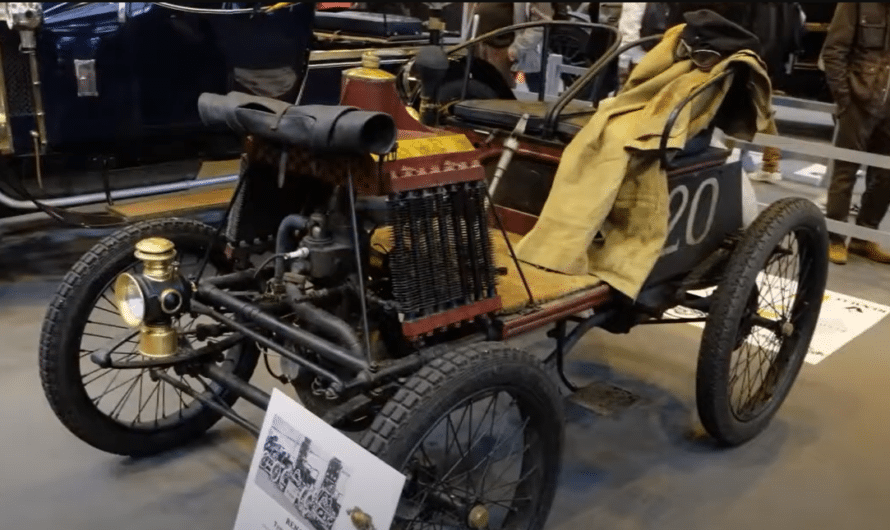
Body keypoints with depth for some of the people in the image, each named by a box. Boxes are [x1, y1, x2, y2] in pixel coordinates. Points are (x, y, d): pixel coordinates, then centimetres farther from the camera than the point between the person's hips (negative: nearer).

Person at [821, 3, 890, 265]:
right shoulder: (861, 5, -4)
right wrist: (843, 97, -10)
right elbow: (834, 51, -6)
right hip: (861, 100, -4)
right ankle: (834, 237, 13)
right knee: (845, 170, 3)